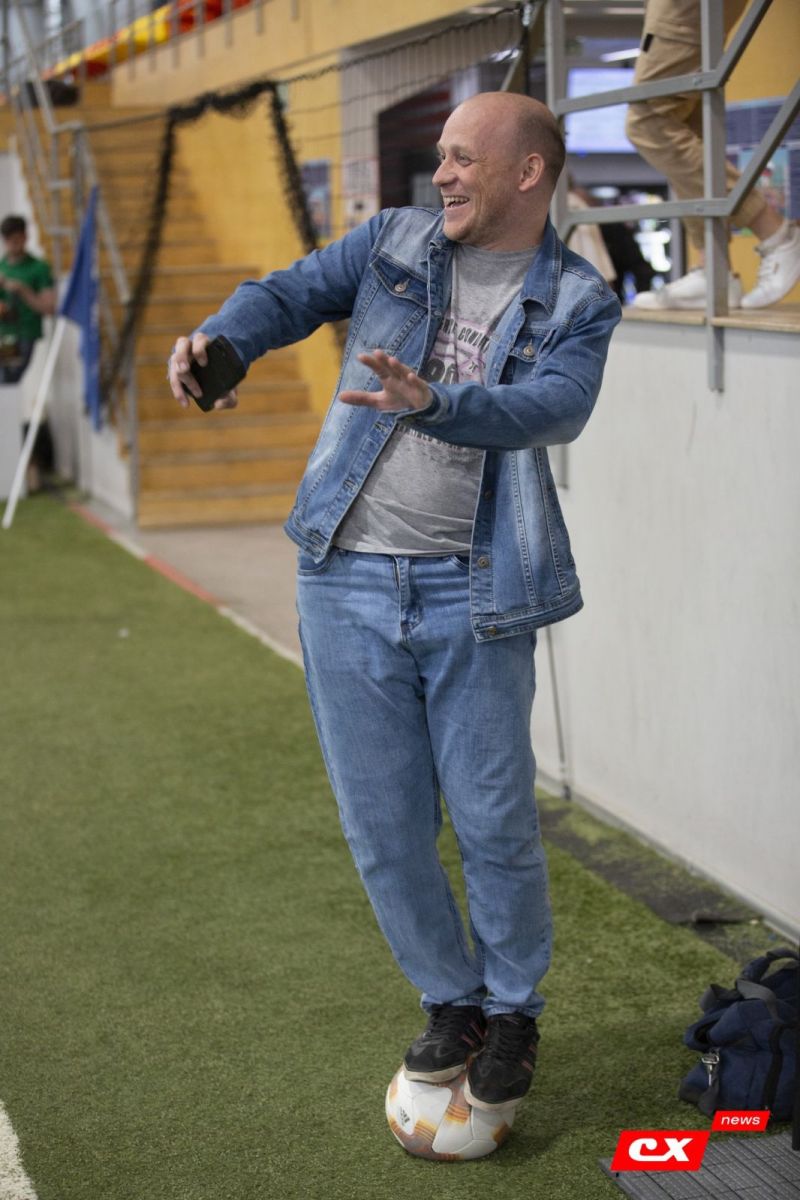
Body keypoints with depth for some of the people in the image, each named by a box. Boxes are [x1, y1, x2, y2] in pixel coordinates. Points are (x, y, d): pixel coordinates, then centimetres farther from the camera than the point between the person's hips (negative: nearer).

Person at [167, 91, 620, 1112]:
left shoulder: (577, 302, 1)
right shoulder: (395, 242, 9)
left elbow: (556, 408, -18)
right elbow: (288, 295, 7)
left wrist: (433, 402, -37)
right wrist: (217, 340, -17)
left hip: (473, 591, -2)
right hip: (349, 579, 3)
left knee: (493, 823, 2)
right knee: (383, 826, 7)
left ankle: (513, 1009, 27)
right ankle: (450, 999, 29)